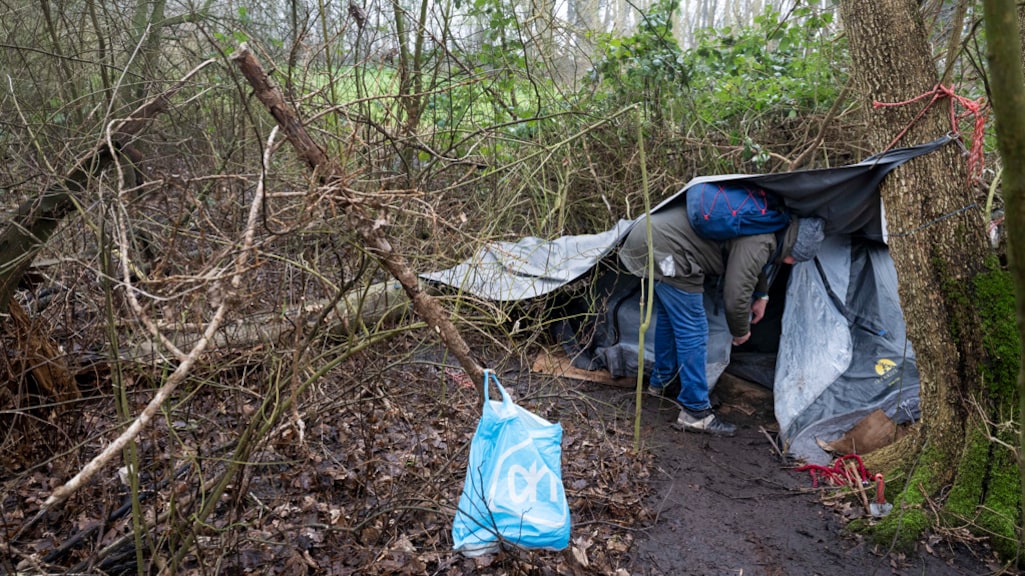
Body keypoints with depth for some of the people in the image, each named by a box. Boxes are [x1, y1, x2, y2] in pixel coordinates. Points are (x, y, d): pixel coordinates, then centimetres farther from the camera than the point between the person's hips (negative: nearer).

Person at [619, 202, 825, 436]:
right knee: (692, 331, -5)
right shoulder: (758, 243, -18)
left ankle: (661, 381, 42)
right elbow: (735, 296, -16)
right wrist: (741, 332, 3)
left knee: (669, 317, 25)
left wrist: (761, 294, 30)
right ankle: (695, 412, 3)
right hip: (666, 251, -11)